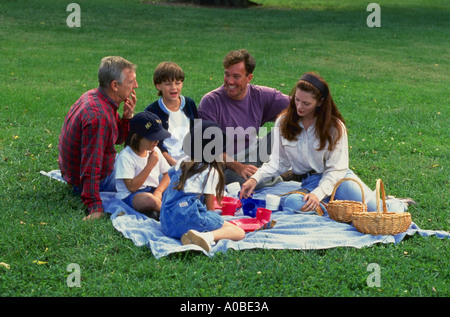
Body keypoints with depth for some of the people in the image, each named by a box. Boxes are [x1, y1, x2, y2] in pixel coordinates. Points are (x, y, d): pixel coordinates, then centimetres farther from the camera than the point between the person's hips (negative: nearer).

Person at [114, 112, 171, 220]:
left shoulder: (154, 151, 10)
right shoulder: (125, 157, -13)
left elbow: (168, 174, 13)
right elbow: (132, 187, -18)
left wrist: (159, 191, -8)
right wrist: (150, 165, -19)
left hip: (154, 191, 7)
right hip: (130, 196, -7)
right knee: (148, 199, -40)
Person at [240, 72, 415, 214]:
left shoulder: (335, 127, -3)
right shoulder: (283, 123, 4)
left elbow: (336, 169, -8)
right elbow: (278, 162, 6)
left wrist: (318, 193, -24)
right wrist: (255, 178, -12)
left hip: (338, 178, -2)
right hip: (308, 182, 2)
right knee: (291, 202, -38)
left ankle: (394, 204, 7)